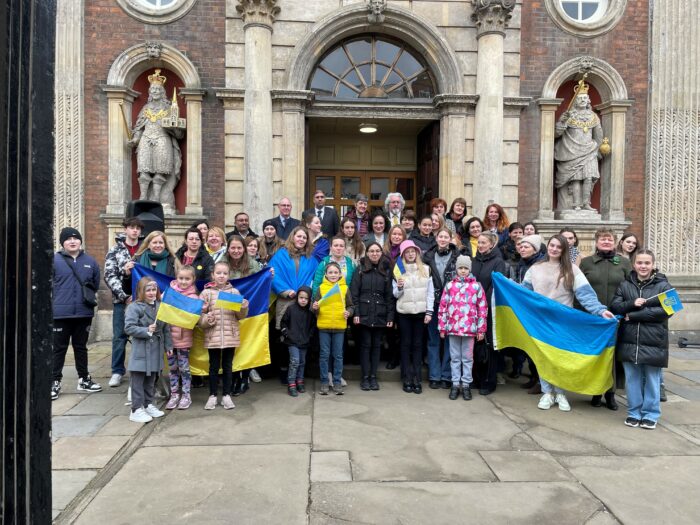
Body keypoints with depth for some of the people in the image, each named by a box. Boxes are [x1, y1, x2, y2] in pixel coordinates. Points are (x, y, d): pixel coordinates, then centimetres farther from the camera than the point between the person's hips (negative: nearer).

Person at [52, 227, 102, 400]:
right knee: (59, 349, 5)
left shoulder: (90, 261, 7)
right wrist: (56, 302, -4)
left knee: (81, 347, 15)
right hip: (60, 313, -3)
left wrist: (89, 298, 9)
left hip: (84, 313, 3)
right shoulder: (54, 260, -4)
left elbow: (96, 284, 15)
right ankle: (55, 382, 15)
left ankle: (84, 379, 26)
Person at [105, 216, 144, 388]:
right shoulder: (115, 251, 5)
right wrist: (124, 296, -13)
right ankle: (117, 371, 13)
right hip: (121, 299, 0)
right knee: (119, 336, 3)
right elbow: (110, 276, -2)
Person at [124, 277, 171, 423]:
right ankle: (136, 410, 7)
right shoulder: (134, 307, -9)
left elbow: (166, 328, 12)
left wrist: (168, 345, 11)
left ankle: (148, 405, 27)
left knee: (151, 380, 15)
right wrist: (146, 331, -22)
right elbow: (129, 327, -15)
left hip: (156, 350, 5)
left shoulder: (160, 306, 7)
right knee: (138, 380, 0)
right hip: (140, 351, -5)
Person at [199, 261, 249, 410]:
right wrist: (207, 319, -19)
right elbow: (199, 315, 1)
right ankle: (212, 396, 21)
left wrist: (244, 307, -14)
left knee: (228, 366, 10)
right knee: (214, 366, 9)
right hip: (213, 336, -1)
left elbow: (240, 316, 6)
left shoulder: (234, 292, 3)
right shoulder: (206, 293, 0)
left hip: (231, 336, 1)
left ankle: (226, 395, 21)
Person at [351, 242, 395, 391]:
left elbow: (389, 295, 7)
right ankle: (365, 377, 11)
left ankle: (373, 377, 15)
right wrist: (355, 313, -10)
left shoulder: (386, 271, 9)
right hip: (364, 314, -2)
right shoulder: (361, 270, 4)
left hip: (380, 315, 2)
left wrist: (390, 316, 0)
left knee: (376, 345, 7)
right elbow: (354, 293, -1)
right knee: (365, 345, 3)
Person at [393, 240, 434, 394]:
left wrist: (429, 312, -2)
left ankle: (417, 379, 10)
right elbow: (395, 294, 4)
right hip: (403, 313, 0)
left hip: (420, 312, 1)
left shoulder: (426, 269, 5)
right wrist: (399, 287, -18)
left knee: (417, 344, 5)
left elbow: (430, 292, 4)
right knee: (406, 344, 5)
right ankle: (407, 379, 10)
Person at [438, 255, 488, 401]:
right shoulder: (449, 285, 5)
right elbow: (443, 307, 5)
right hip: (453, 328, 1)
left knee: (467, 358, 8)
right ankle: (455, 384, 18)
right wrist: (442, 327, 3)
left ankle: (466, 385, 18)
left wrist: (481, 329, -1)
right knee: (455, 357, 9)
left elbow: (482, 308, 1)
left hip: (470, 328, -1)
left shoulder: (476, 286, 2)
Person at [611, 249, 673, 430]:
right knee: (632, 379, 10)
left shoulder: (663, 285, -1)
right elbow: (615, 306, 2)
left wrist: (633, 315, -15)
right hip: (629, 341, 2)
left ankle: (650, 414, 20)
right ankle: (634, 412, 22)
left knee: (652, 380, 7)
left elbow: (666, 310, -12)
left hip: (653, 342, -2)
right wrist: (632, 303, -18)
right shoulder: (624, 284, 7)